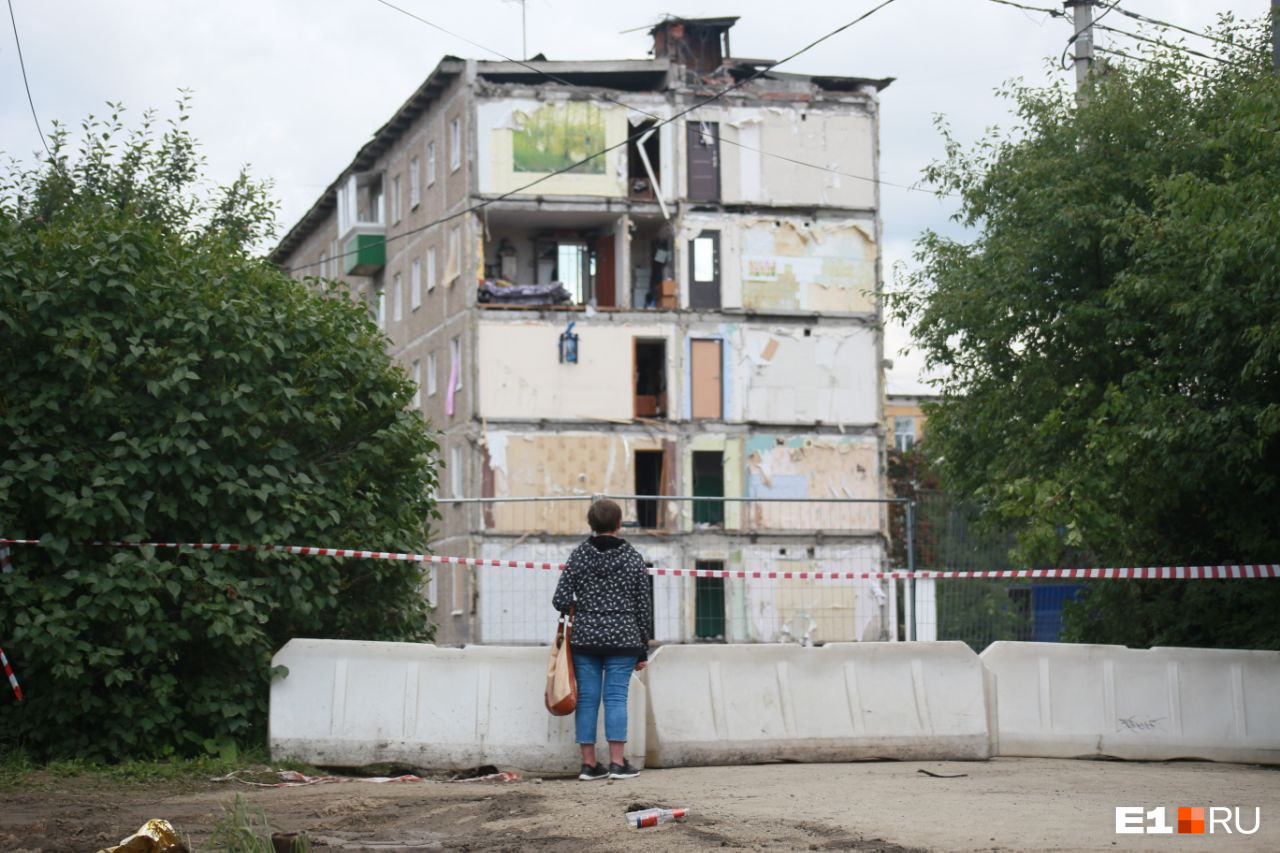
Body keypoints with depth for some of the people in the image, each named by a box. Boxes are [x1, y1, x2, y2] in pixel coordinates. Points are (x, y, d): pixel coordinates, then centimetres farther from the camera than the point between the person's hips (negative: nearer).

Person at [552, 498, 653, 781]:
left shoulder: (579, 555, 1)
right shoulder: (633, 557, 1)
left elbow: (561, 600, -3)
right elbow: (644, 606, 4)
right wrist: (643, 649, 10)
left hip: (585, 638, 1)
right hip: (622, 639, -1)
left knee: (587, 698, 4)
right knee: (616, 697, -1)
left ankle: (589, 763, 6)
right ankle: (617, 763, -3)